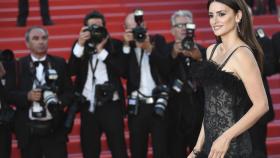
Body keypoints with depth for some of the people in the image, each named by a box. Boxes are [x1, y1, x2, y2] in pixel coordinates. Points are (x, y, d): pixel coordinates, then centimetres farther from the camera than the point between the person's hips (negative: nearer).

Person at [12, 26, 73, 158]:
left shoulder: (60, 63, 8)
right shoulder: (19, 65, 4)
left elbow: (69, 91, 6)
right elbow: (10, 94, 0)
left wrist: (59, 102, -14)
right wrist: (27, 96, -18)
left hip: (55, 128, 1)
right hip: (28, 130, -1)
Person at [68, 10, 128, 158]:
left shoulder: (115, 45, 2)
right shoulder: (80, 46, 9)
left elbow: (121, 70, -12)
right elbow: (71, 71, -4)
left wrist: (101, 50, -12)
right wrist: (80, 44, -12)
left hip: (110, 105, -3)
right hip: (88, 107, 3)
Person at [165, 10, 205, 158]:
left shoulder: (201, 51, 6)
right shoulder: (166, 50, 0)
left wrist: (199, 59, -21)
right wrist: (173, 55, -28)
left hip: (198, 111, 2)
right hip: (175, 112, -2)